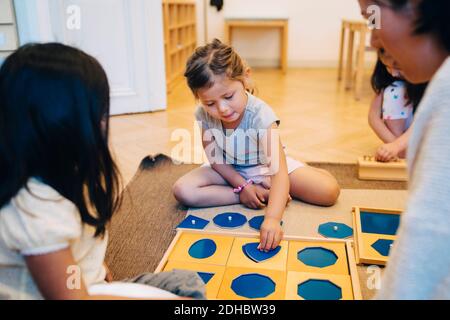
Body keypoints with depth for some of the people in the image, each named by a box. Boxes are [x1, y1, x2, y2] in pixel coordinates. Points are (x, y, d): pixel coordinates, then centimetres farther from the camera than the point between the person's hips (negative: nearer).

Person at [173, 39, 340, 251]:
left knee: (329, 191, -21)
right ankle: (264, 193, -17)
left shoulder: (260, 115, -36)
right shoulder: (204, 114, -23)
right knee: (182, 190, -25)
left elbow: (279, 170, -45)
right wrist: (242, 186, -21)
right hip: (229, 170, 4)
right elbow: (214, 157, -9)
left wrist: (272, 219, -59)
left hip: (265, 167, -3)